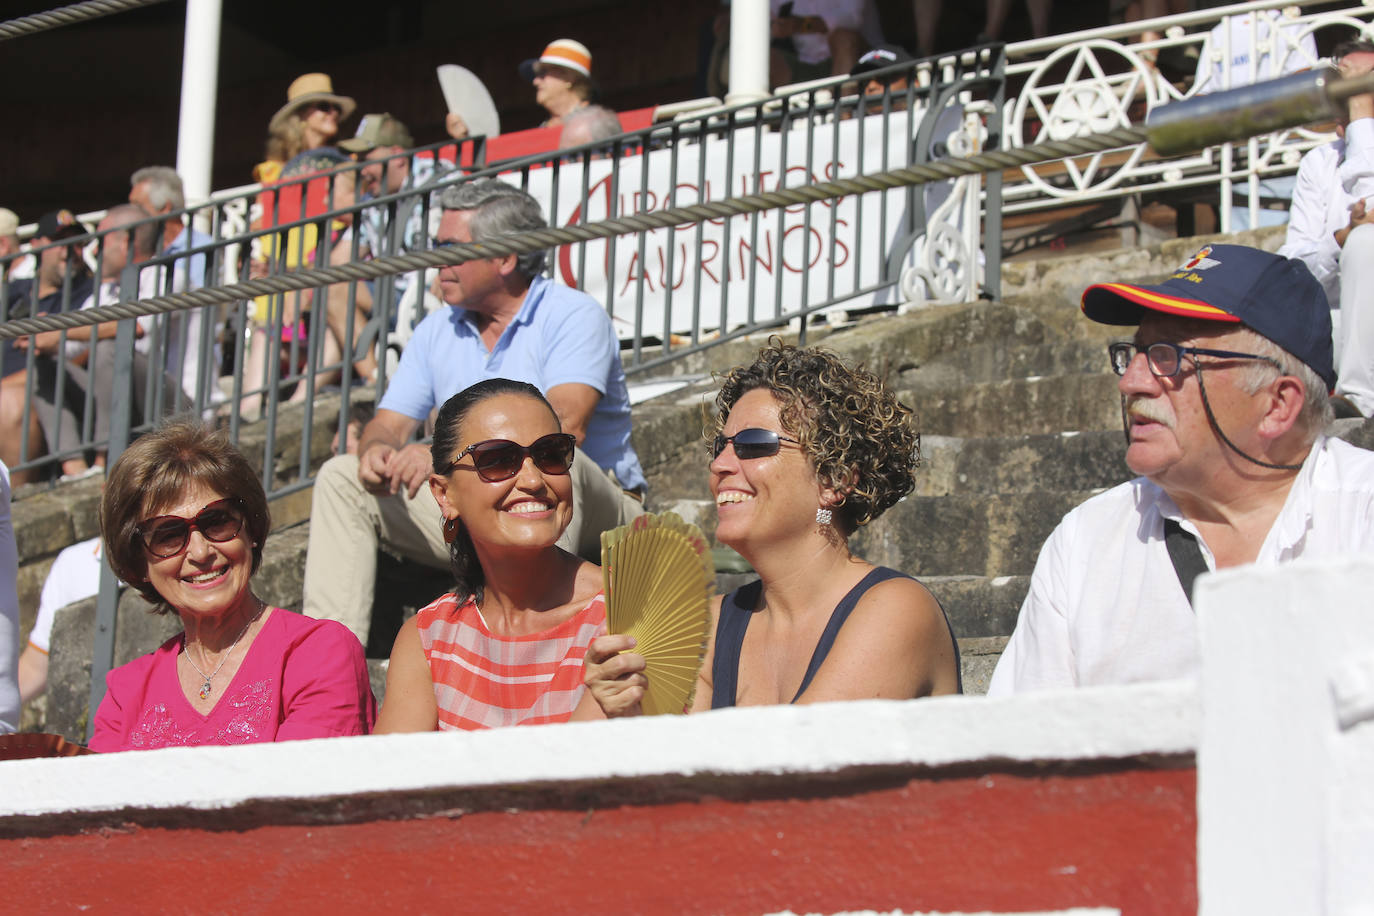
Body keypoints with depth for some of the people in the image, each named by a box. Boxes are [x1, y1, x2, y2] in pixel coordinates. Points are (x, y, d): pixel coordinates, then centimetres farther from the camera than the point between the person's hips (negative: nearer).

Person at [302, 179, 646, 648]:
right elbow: (390, 423, 9)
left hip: (591, 514, -6)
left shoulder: (573, 315, -11)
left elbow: (566, 425, -27)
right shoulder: (437, 331, 11)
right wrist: (377, 451, -19)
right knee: (341, 478, -2)